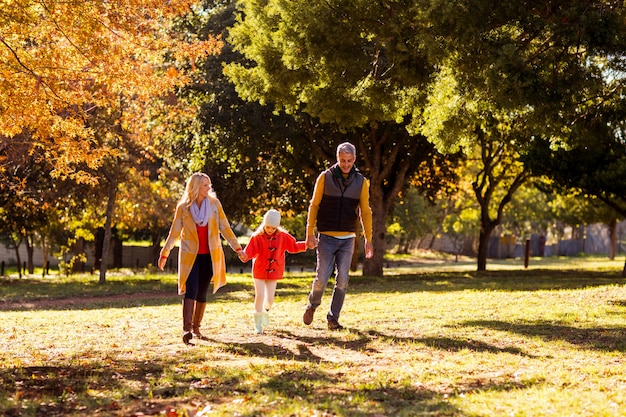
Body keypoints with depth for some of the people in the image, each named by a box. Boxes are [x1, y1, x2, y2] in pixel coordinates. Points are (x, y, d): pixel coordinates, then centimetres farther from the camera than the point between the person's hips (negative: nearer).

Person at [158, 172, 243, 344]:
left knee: (202, 293, 7)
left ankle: (196, 328, 17)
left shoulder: (214, 204, 2)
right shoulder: (183, 207, -2)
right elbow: (174, 232, 4)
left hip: (209, 256, 3)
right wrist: (164, 254, 4)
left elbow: (225, 228, 5)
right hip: (190, 256, -2)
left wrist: (237, 248, 0)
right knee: (191, 291, -16)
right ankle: (186, 329, -24)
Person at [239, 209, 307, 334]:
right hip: (259, 271, -3)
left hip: (273, 272, 3)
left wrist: (306, 245, -3)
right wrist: (244, 256, -41)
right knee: (259, 295, -10)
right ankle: (258, 323, 0)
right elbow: (250, 251, -20)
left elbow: (294, 246, 10)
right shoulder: (257, 237, -12)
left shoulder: (283, 236, -1)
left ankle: (266, 311, 38)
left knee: (270, 298, 3)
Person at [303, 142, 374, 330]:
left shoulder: (361, 181, 5)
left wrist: (368, 239, 3)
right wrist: (310, 233, -5)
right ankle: (312, 305, 24)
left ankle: (333, 318, 10)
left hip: (348, 239, 2)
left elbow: (365, 212, 7)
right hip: (326, 237, -2)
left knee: (342, 280, -1)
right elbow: (314, 205, 1)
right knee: (322, 277, -4)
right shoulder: (325, 177, -1)